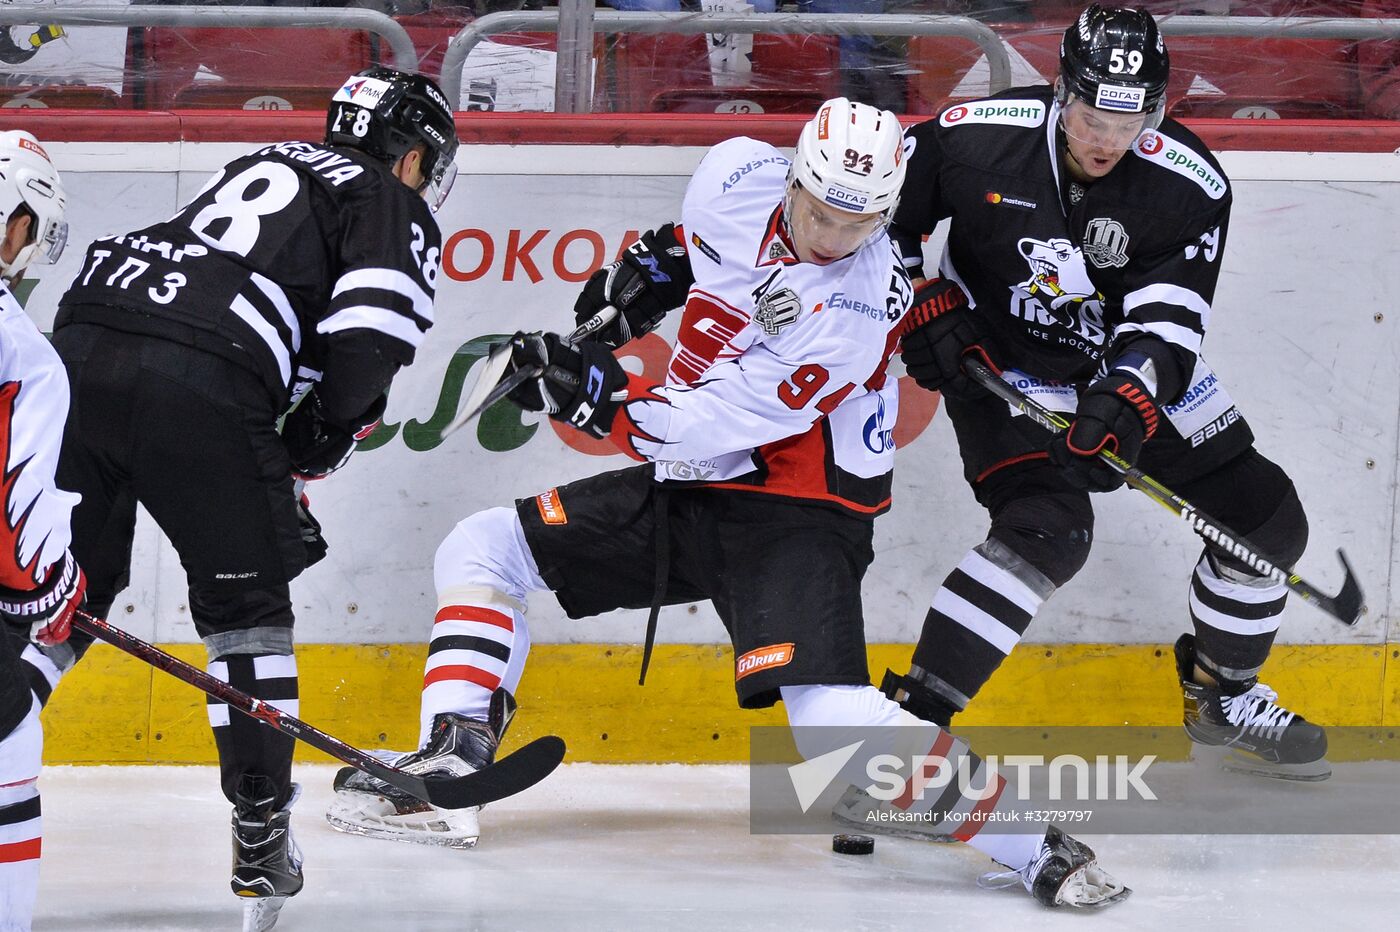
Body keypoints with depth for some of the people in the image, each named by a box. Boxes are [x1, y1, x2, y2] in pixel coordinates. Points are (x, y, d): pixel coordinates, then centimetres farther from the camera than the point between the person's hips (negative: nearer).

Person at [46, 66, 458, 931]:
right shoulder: (395, 212, 13)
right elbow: (368, 341, -5)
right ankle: (262, 839, 9)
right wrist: (325, 437, 11)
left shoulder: (263, 168, 34)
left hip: (85, 336, 6)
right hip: (200, 386, -6)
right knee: (246, 601, 9)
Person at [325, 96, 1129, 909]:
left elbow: (713, 423, -29)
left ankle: (1040, 849, -18)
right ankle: (450, 770, 3)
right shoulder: (742, 175, -8)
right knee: (481, 553, 3)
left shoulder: (859, 303, -27)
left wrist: (592, 392, -31)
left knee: (834, 722, -26)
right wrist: (654, 266, 6)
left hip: (794, 513, -8)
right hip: (687, 484, 8)